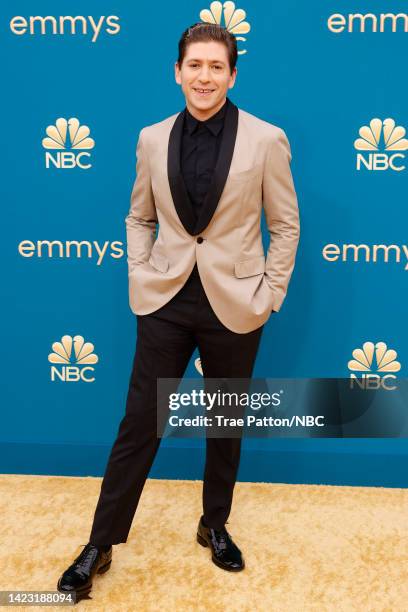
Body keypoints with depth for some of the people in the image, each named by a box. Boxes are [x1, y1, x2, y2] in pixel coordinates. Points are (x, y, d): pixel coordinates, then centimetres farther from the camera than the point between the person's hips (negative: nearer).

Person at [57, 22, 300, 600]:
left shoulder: (266, 139, -6)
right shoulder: (153, 139, 2)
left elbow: (285, 225, 0)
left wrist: (269, 296, -4)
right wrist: (139, 280, 2)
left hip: (234, 303, -1)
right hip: (166, 299, 2)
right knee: (140, 420, 6)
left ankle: (215, 525, 37)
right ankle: (101, 543, 21)